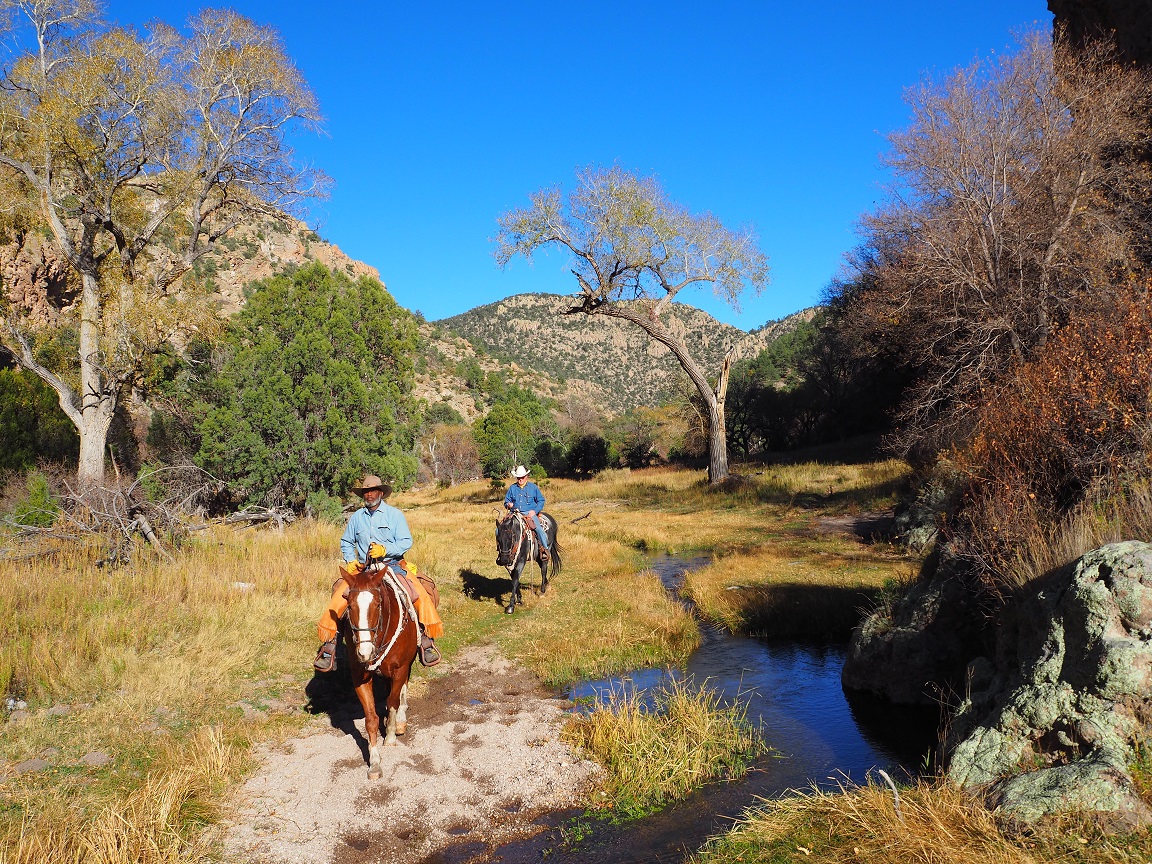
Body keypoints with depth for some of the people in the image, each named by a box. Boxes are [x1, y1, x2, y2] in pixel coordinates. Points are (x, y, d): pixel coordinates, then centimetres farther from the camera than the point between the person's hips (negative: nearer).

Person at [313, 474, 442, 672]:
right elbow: (346, 542, 20)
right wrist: (350, 560, 2)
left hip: (392, 565, -2)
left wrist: (385, 549, -21)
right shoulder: (356, 517, 11)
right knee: (339, 595, -20)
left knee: (421, 594, -24)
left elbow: (406, 542, -5)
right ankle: (328, 644, -9)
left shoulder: (395, 514, 2)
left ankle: (426, 640, -13)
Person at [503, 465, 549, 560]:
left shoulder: (533, 487, 9)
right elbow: (506, 501, 21)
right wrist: (508, 505, -4)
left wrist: (535, 511, -8)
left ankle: (544, 549, -11)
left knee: (539, 529, -28)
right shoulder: (512, 488, 14)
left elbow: (541, 501, 8)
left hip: (530, 513, -2)